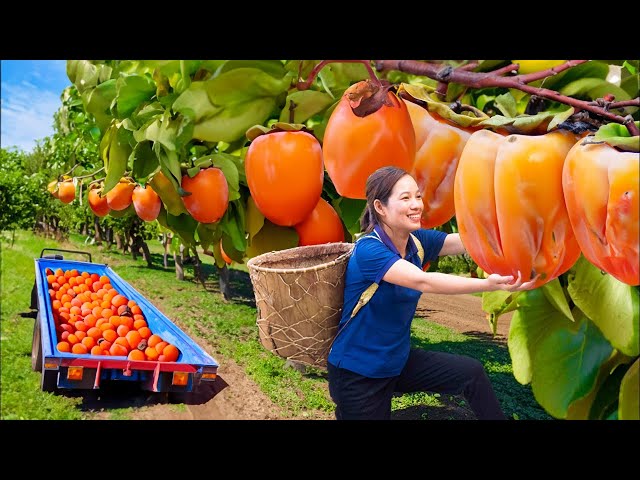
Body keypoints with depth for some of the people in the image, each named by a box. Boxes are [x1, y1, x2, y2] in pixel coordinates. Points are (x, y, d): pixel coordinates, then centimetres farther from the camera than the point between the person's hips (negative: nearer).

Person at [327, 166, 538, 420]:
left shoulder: (417, 241, -5)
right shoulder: (368, 249, -25)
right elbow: (423, 281, -38)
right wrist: (487, 284, -47)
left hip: (398, 359, 6)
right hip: (356, 374, -6)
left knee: (471, 372, -5)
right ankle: (344, 412, 33)